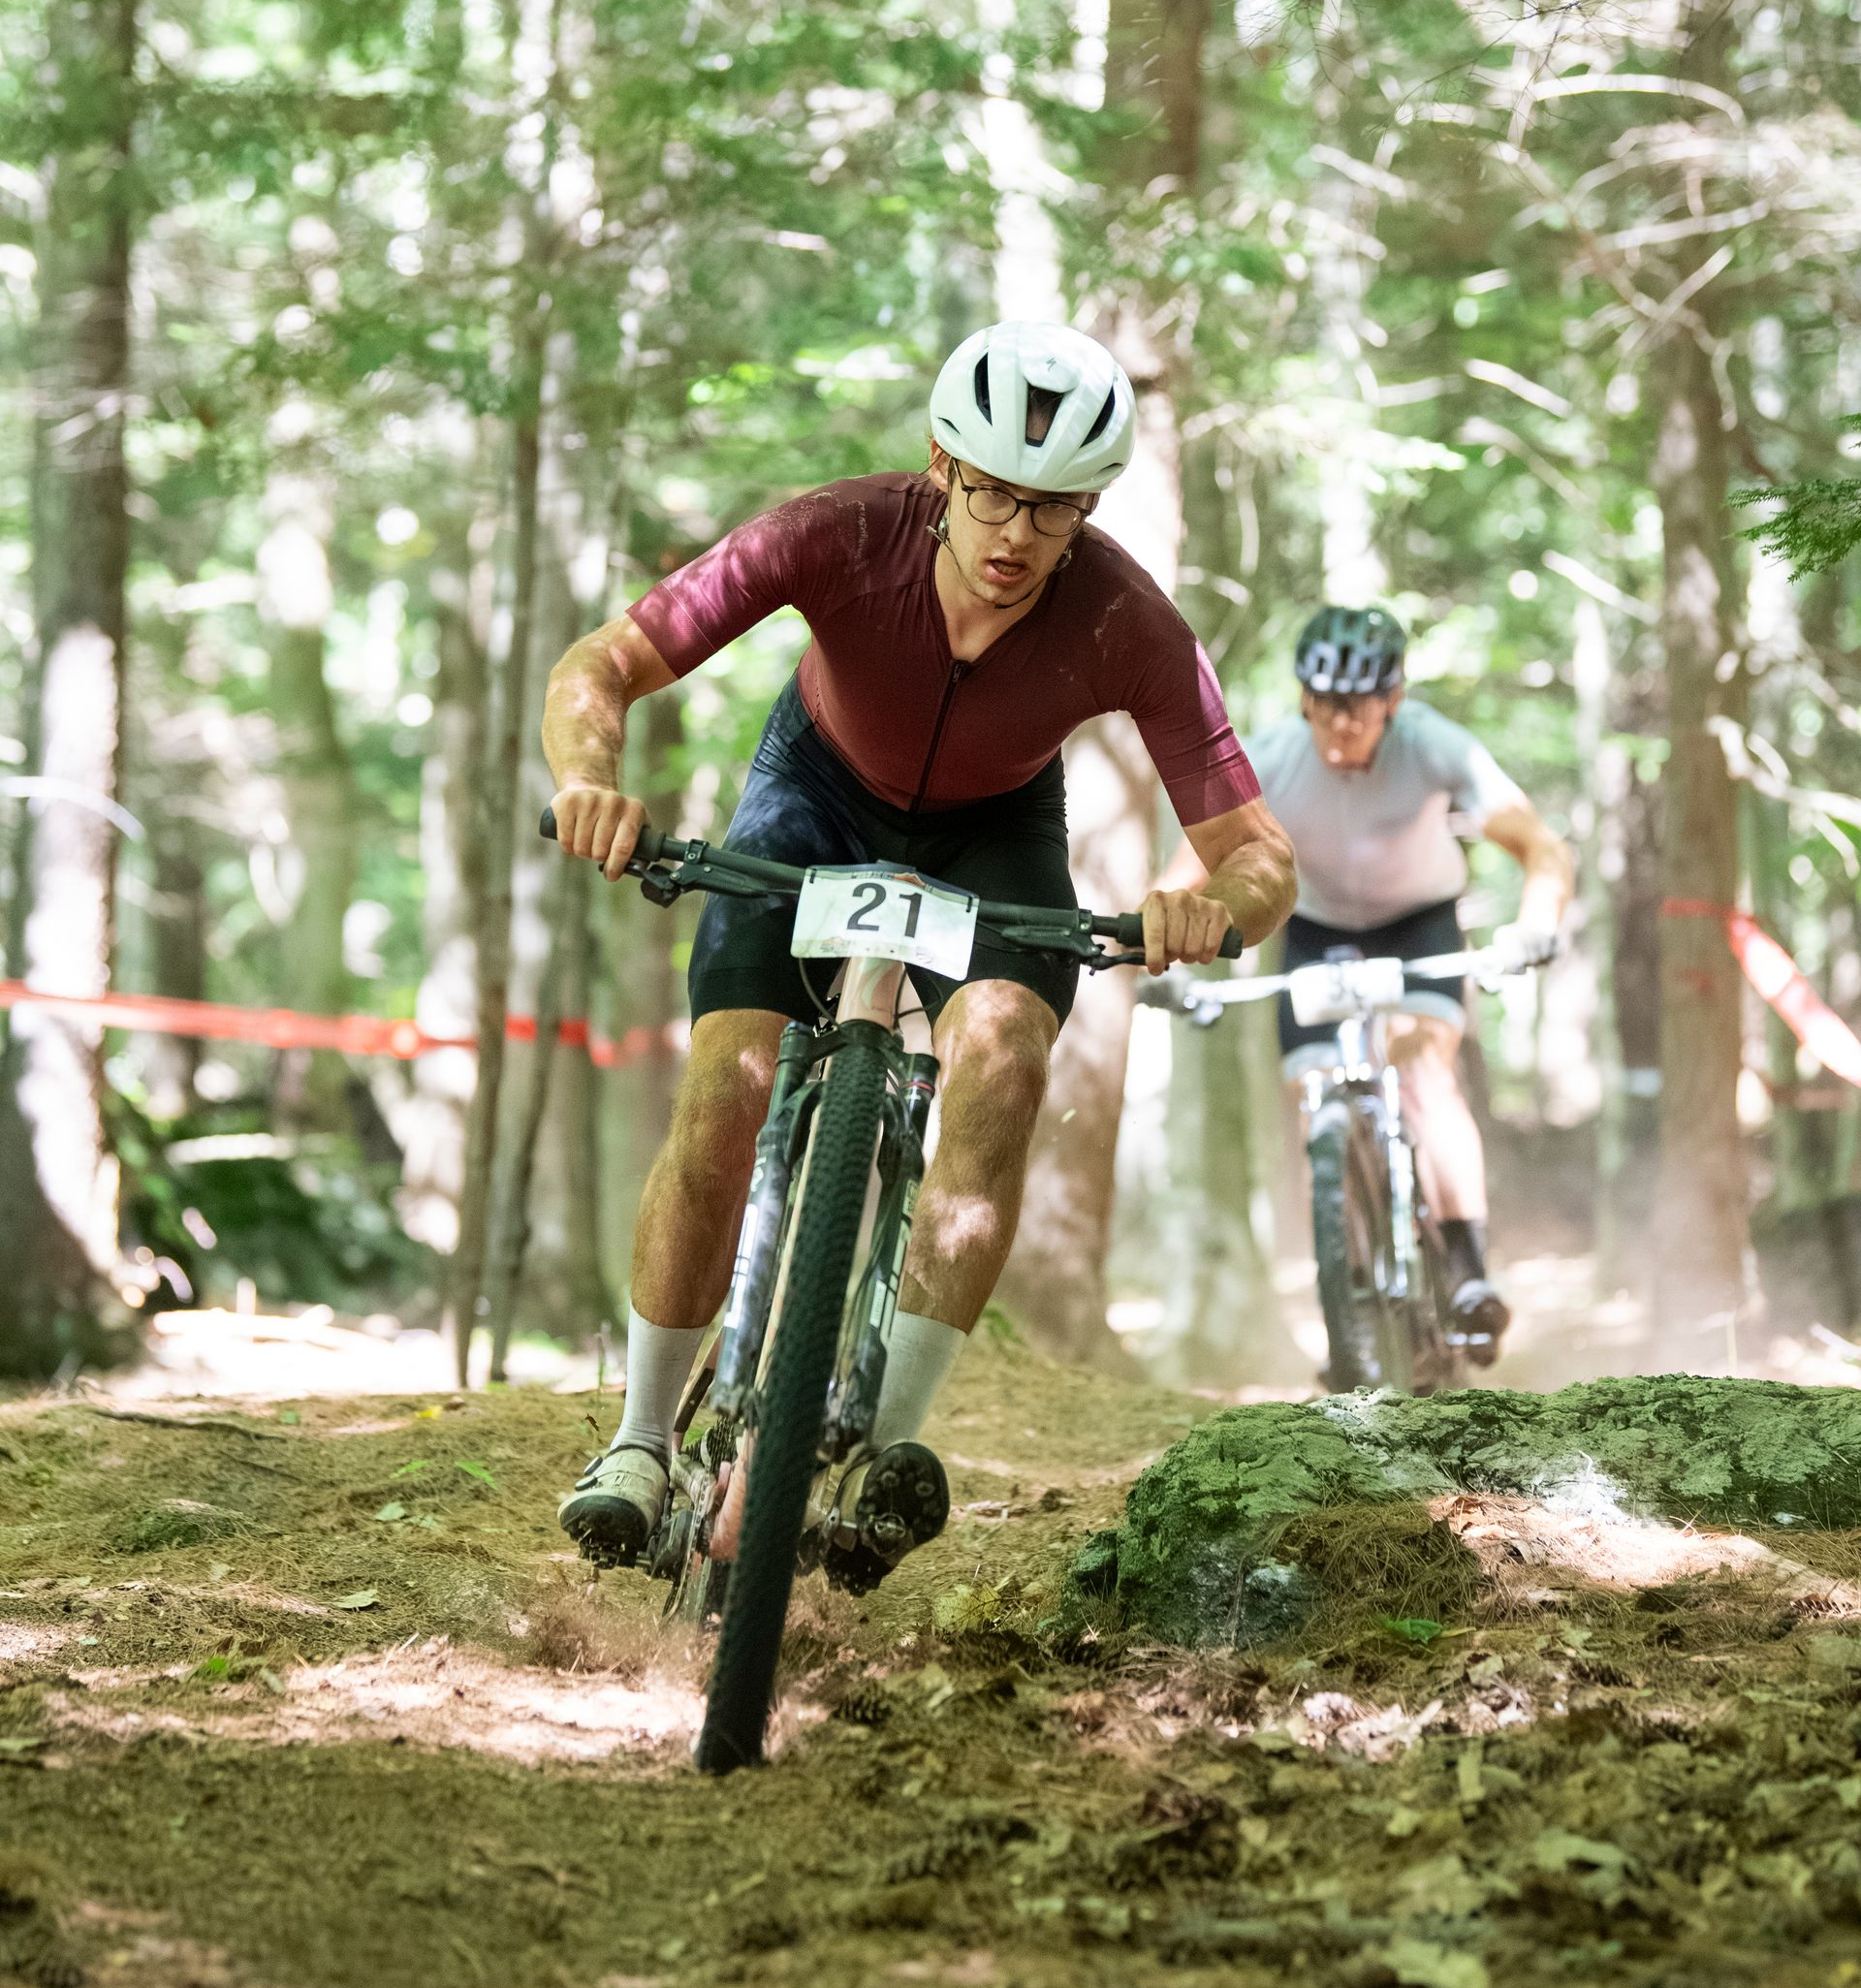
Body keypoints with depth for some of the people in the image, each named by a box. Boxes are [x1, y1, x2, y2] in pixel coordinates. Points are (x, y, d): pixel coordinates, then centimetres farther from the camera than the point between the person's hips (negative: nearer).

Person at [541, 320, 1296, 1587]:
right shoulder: (844, 537, -34)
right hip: (822, 791, 0)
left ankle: (894, 1435, -23)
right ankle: (645, 1442, 2)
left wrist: (1211, 905, -55)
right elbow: (596, 672, -32)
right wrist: (592, 781, -54)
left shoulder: (1127, 625, -33)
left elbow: (1263, 862, -31)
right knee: (725, 1097, -17)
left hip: (995, 830, 0)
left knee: (1001, 1056, -29)